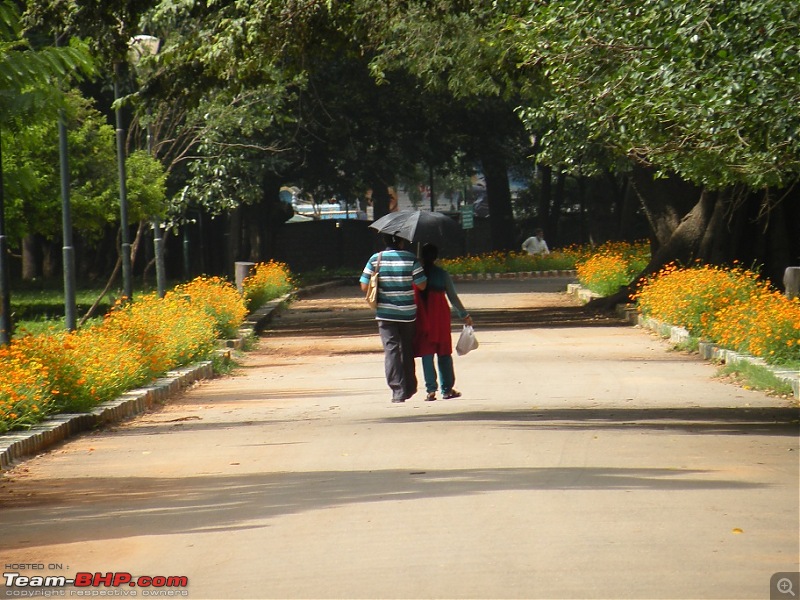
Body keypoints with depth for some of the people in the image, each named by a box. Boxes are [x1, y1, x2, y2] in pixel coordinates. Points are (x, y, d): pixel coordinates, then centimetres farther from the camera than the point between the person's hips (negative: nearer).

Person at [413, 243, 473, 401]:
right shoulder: (442, 274, -4)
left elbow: (412, 296, -3)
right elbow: (453, 297, 0)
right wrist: (464, 315, 10)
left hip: (422, 318, 0)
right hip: (440, 317, 0)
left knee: (427, 353, 4)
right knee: (444, 353, 9)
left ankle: (431, 389, -3)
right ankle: (447, 389, 10)